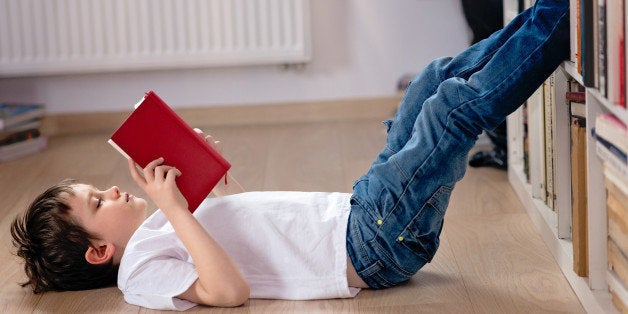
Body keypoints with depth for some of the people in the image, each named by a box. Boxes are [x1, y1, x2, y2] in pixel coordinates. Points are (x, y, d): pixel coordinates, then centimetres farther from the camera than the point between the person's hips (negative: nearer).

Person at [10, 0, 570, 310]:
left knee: (437, 79, 11)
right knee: (457, 105, -18)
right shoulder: (143, 269, -11)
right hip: (371, 246, -9)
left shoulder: (156, 231, 17)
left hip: (352, 214, 9)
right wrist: (175, 208, -27)